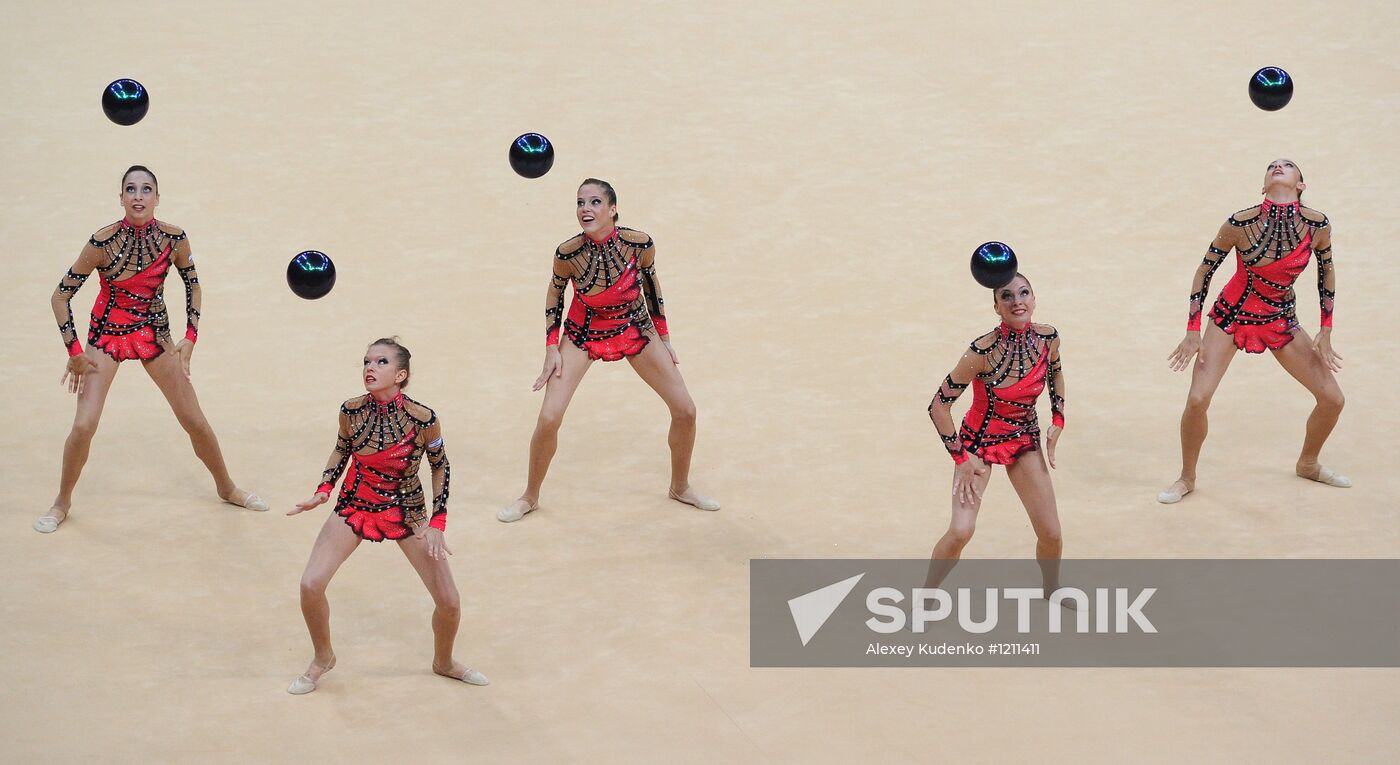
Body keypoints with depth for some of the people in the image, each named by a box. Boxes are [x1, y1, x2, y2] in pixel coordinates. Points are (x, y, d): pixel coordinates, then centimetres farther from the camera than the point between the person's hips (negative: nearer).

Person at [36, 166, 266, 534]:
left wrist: (191, 336, -1)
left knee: (195, 421, 6)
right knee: (83, 427, -12)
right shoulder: (103, 242, -21)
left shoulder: (174, 238, -14)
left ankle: (227, 488, 30)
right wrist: (74, 351, -13)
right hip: (107, 334, -2)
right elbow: (61, 296, -12)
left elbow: (192, 284, 6)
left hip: (154, 334, 2)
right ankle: (62, 502, 12)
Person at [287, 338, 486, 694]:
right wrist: (323, 491, -10)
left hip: (407, 511, -1)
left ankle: (444, 662, 30)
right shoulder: (352, 410, -17)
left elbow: (440, 466, -6)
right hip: (355, 506, 1)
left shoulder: (422, 420, -23)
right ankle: (323, 657, 14)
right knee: (310, 585, -14)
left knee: (450, 602, -3)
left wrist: (437, 524, -9)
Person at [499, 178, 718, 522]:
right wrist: (551, 347, -8)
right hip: (584, 333, -2)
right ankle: (529, 498, 11)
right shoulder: (568, 253, -26)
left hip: (635, 328, 2)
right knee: (548, 419, -13)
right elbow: (555, 291, -5)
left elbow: (650, 281, -3)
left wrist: (663, 336, 4)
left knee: (685, 411, 2)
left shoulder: (640, 245, -24)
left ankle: (681, 487, 28)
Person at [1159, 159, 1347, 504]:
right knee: (1197, 400, -16)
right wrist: (1193, 331, -9)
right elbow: (1204, 271, -9)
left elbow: (1327, 270, 3)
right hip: (1231, 317, -3)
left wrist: (1325, 333, 3)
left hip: (1281, 321, 3)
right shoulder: (1241, 224, -21)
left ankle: (1308, 464, 31)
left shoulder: (1317, 225, -15)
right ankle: (1187, 478, 9)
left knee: (1333, 398, 2)